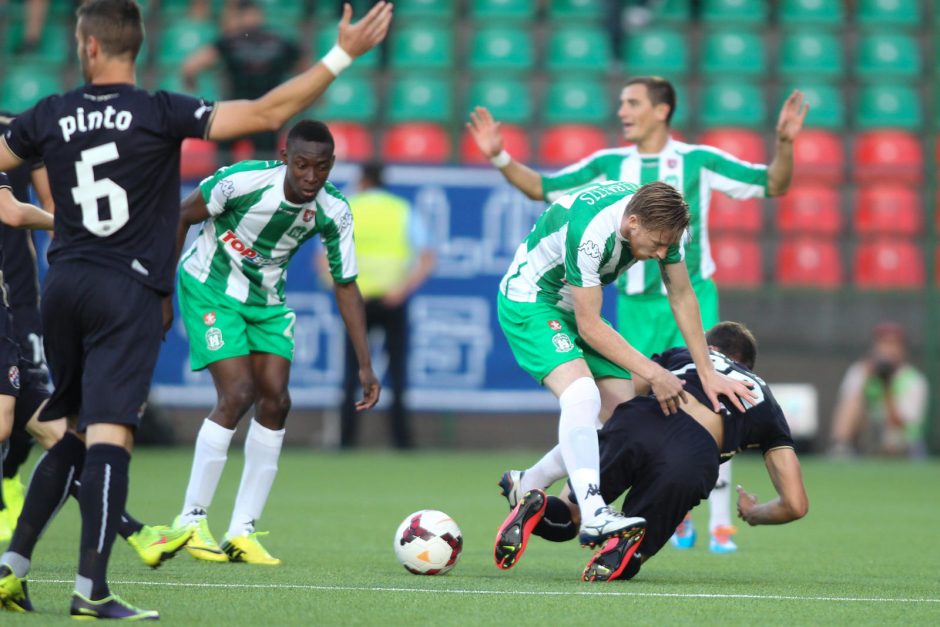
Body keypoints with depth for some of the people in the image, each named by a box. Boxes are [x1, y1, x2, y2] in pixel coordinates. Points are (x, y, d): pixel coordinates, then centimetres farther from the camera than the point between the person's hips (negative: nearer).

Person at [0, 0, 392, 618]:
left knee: (68, 434, 19)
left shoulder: (51, 116, 3)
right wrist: (342, 56, -10)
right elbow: (267, 112, -14)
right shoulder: (160, 114, -9)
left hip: (63, 285, 5)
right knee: (109, 437, -11)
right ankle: (91, 589, -17)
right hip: (126, 293, -5)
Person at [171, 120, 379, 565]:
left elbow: (345, 286, -5)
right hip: (210, 289, -5)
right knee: (238, 394, -17)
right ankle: (191, 520, -6)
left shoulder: (334, 212, -15)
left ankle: (242, 531, 2)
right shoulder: (244, 180, -28)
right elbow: (182, 217, -12)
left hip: (267, 300, 5)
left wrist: (365, 365, -8)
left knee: (275, 400, -5)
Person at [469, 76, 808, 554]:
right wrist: (499, 158, -1)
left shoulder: (698, 160, 0)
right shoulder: (609, 166, 7)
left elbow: (774, 185, 1)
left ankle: (721, 524, -7)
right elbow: (541, 188, 12)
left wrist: (784, 142, -16)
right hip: (636, 307, 3)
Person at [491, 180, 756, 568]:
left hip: (573, 305, 8)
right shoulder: (589, 232, -36)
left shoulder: (658, 220, -14)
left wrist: (707, 373, -1)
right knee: (582, 394, -31)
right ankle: (593, 515, -41)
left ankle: (527, 487, 13)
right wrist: (654, 374, -25)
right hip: (528, 302, -8)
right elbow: (589, 327, -27)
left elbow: (682, 297, 0)